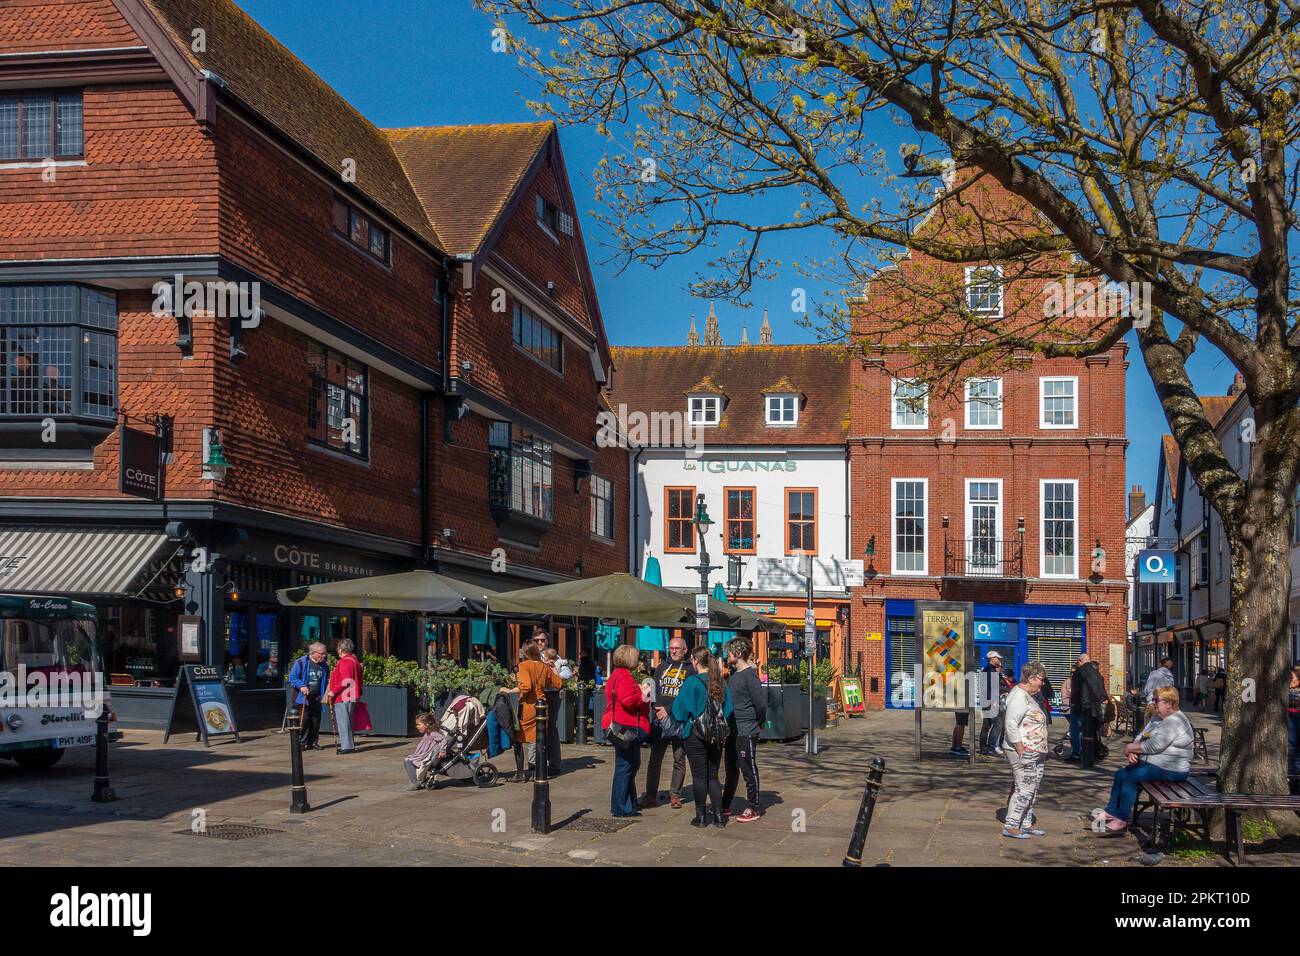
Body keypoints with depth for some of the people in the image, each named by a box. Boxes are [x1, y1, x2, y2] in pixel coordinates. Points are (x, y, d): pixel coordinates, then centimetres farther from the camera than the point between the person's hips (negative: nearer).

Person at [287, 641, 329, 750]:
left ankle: (313, 742, 18)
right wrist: (301, 686, -22)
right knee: (304, 721, -8)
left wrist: (325, 694, 9)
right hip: (303, 698, -5)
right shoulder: (301, 663, -9)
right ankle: (301, 743, 2)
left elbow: (326, 681, 20)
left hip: (316, 699, 5)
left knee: (316, 721, 6)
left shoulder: (324, 665, 8)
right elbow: (292, 678, -8)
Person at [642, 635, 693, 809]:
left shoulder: (690, 670, 0)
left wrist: (669, 710, -15)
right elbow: (653, 690, 13)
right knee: (655, 759, 1)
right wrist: (656, 709, -4)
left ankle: (675, 795, 11)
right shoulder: (661, 667, 14)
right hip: (660, 720, 3)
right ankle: (651, 796, 4)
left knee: (679, 759, 4)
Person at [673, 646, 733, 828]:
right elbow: (727, 709, 9)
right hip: (717, 736, 5)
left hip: (696, 735, -5)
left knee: (699, 777, 3)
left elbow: (680, 708, -7)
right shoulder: (720, 683, 4)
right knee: (713, 776, 12)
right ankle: (718, 815, 8)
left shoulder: (692, 682, -12)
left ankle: (701, 816, 6)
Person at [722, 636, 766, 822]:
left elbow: (760, 703, -18)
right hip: (732, 731, 9)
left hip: (746, 732, -9)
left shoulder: (749, 675, -16)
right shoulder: (733, 673, 11)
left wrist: (760, 723, -5)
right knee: (730, 770, 17)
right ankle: (725, 806, 27)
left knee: (749, 771, 0)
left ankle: (754, 808, 9)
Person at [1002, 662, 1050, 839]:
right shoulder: (1019, 696, -16)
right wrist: (1021, 751, -23)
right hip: (1024, 752, -10)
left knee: (1033, 789, 13)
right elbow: (1011, 725, -23)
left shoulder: (1028, 696, 17)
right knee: (1024, 789, -10)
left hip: (1035, 754, 10)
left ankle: (1025, 824, 20)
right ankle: (1010, 826, -5)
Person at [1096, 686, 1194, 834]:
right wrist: (1132, 753, -7)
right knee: (1120, 774, 5)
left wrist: (1130, 748, -13)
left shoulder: (1174, 722, -19)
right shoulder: (1158, 718, 16)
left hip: (1171, 770, -11)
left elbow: (1154, 746, -26)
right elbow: (1141, 737, 14)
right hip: (1152, 763, 11)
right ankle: (1111, 812, 8)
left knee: (1130, 777, -22)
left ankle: (1122, 820, -18)